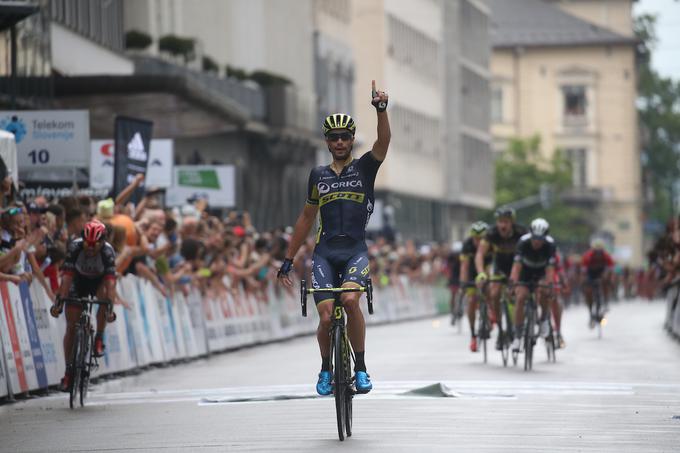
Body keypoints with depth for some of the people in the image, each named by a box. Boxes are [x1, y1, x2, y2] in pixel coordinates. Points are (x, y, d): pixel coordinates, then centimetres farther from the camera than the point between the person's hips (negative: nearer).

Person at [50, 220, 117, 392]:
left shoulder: (108, 251, -32)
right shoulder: (75, 247, -31)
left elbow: (110, 280, -40)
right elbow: (67, 276, -35)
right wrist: (59, 301, -45)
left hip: (99, 281, -1)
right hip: (79, 280, 1)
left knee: (104, 297, -35)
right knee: (71, 326, -6)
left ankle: (99, 339, -14)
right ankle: (68, 371, 3)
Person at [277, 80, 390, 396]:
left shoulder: (364, 167, 6)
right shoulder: (318, 175, 14)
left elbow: (384, 141, -13)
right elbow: (307, 217, 20)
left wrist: (381, 109, -31)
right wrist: (288, 260, 19)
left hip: (356, 251, -2)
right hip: (325, 253, 2)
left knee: (350, 300, -29)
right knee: (326, 316, -12)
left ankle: (361, 367, -14)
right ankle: (326, 368, 16)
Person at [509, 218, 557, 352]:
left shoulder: (550, 244, -30)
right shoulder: (523, 242, -30)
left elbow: (550, 267, -36)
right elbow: (517, 264, -37)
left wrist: (549, 283, -52)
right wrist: (513, 282, -51)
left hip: (542, 271, -1)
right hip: (526, 270, 1)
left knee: (542, 291, -31)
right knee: (520, 297, -18)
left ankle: (544, 318, -3)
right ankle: (517, 336, -9)